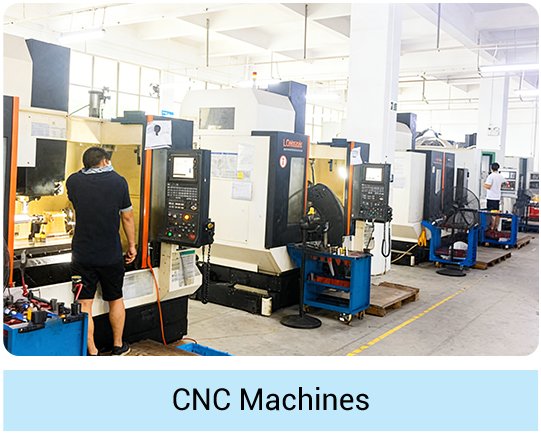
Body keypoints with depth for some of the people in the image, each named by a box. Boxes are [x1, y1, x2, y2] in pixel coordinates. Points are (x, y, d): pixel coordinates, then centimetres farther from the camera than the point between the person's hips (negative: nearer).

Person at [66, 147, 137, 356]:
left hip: (82, 254, 0)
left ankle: (92, 353, 8)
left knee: (84, 305, 5)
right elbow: (127, 217, 0)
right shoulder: (118, 181, -5)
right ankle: (118, 346, 30)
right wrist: (131, 245, 11)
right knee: (116, 300, 18)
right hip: (111, 254, 1)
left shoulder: (73, 181, -3)